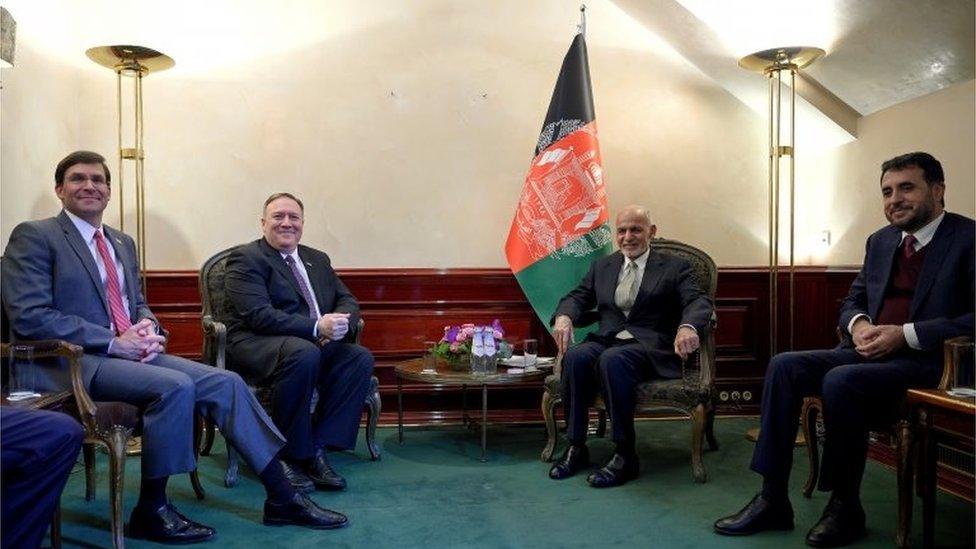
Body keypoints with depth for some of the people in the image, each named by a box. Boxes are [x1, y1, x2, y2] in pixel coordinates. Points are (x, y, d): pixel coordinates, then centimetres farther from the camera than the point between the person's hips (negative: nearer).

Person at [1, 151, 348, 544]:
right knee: (176, 386, -31)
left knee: (226, 382, -11)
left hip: (130, 352, 7)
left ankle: (282, 499, -6)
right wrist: (114, 342, -19)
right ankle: (150, 510, -12)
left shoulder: (122, 243, 19)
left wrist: (147, 329, -3)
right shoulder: (34, 236, -2)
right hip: (73, 362, -7)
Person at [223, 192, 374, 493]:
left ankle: (317, 449, -16)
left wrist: (340, 322, -12)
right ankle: (291, 455, -20)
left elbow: (347, 300, 14)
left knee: (361, 357, -20)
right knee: (304, 353, -37)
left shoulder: (317, 259, 21)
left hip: (318, 343, 7)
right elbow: (258, 315, -15)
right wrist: (317, 327, -25)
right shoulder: (246, 258, -1)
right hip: (256, 344, -6)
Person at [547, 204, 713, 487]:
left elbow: (699, 300, -5)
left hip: (649, 345, -3)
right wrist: (564, 316, -11)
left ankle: (626, 456, -27)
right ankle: (576, 447, -20)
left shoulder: (674, 267, 10)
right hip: (606, 339, 4)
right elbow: (578, 297, 15)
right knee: (575, 355, -31)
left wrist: (688, 326, -30)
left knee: (612, 359, -36)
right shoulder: (602, 266, 22)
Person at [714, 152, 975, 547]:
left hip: (927, 360, -7)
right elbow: (852, 300, 21)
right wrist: (859, 324, -3)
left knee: (840, 380, -33)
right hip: (869, 351, 7)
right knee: (784, 366, -16)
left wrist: (906, 334, -21)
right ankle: (772, 500, -14)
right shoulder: (881, 241, 17)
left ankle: (845, 506, -12)